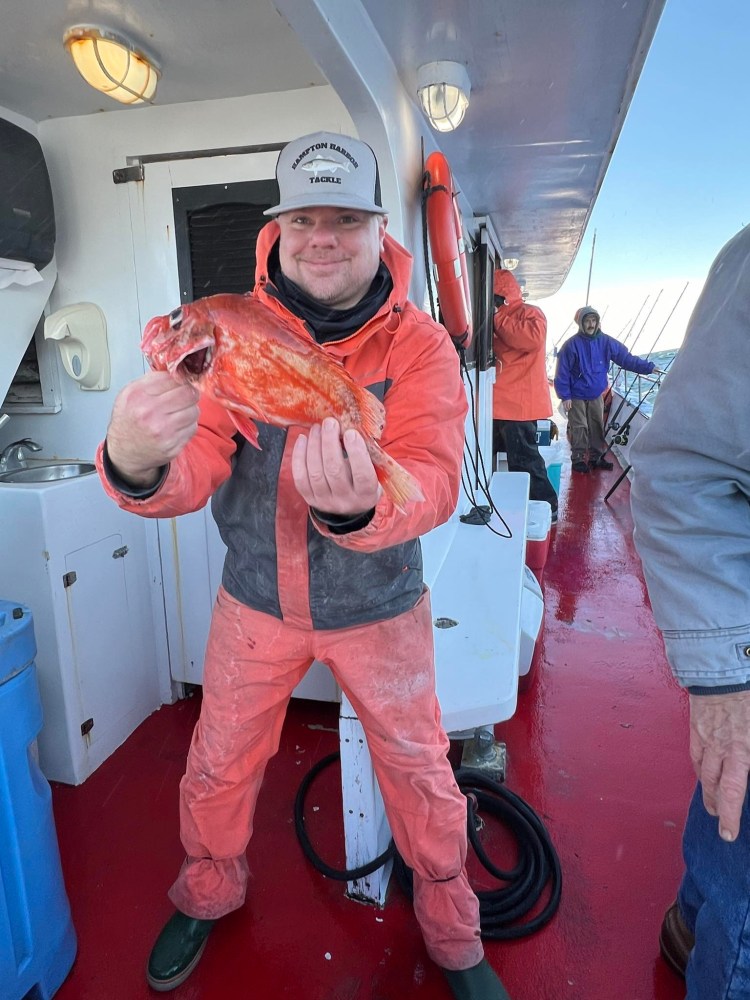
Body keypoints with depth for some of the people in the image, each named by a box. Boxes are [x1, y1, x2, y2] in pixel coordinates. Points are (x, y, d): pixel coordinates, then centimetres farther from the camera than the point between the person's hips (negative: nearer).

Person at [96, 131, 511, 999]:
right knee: (218, 767, 19)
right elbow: (198, 466, -17)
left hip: (379, 607, -1)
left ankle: (450, 927, 46)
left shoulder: (419, 345, -13)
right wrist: (138, 467, -41)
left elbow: (434, 480, -26)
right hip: (256, 598, 2)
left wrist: (360, 501, -49)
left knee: (420, 771, 15)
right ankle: (208, 892, 53)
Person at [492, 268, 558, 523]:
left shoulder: (529, 313, -4)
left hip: (517, 404, -9)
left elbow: (533, 338, -26)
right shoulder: (498, 318, 22)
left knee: (524, 461, -8)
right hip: (499, 404, 9)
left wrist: (496, 318, -16)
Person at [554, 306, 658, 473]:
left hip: (596, 395, 5)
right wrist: (564, 396, -14)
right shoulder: (571, 345, -15)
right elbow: (562, 372, -12)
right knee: (579, 428, -1)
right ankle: (578, 459, 10)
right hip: (576, 396, -4)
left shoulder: (605, 342, -2)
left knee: (597, 427, 11)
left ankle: (596, 457, 23)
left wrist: (648, 367, -8)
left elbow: (626, 357, -1)